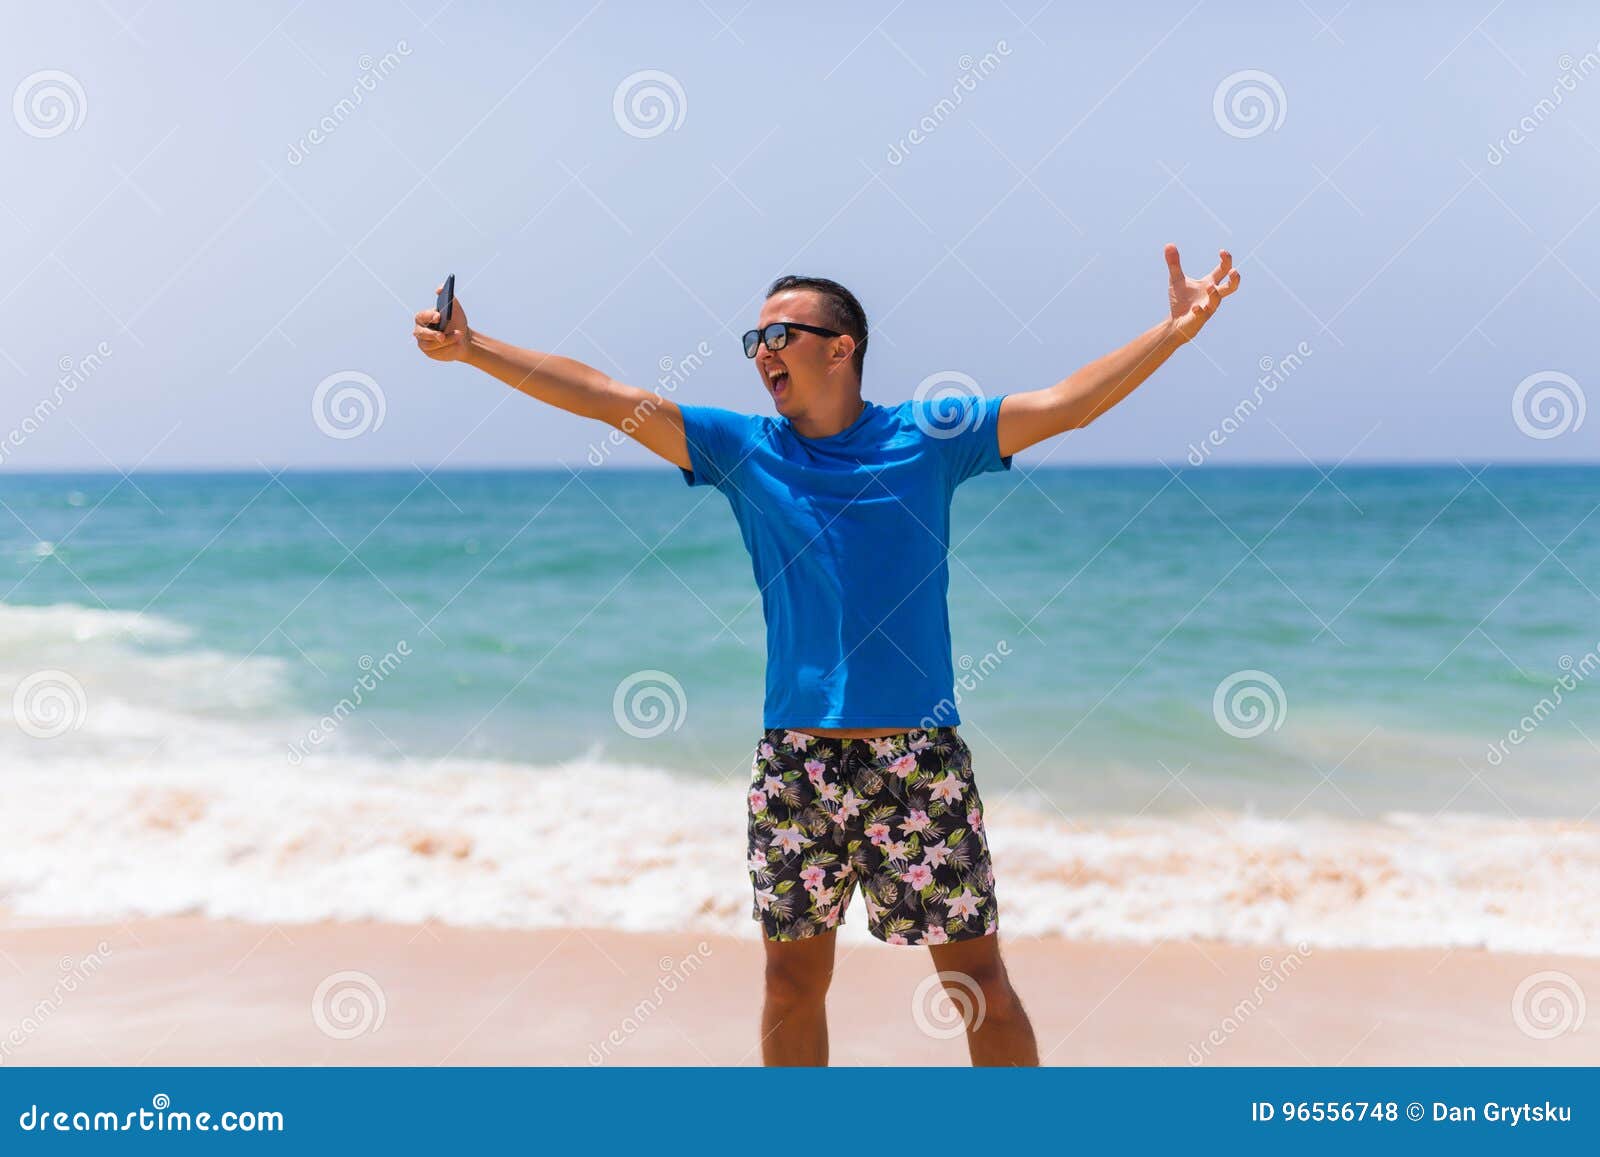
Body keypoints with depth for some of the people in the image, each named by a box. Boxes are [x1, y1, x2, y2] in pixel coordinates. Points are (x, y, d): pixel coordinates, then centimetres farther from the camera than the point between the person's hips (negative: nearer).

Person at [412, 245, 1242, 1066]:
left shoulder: (926, 436, 2)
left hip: (919, 759, -2)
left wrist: (1175, 329, -13)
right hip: (795, 760, 2)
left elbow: (1067, 404, -3)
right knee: (793, 979, 9)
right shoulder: (744, 450, 6)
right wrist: (471, 347, -2)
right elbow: (600, 395, 2)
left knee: (978, 981, 1)